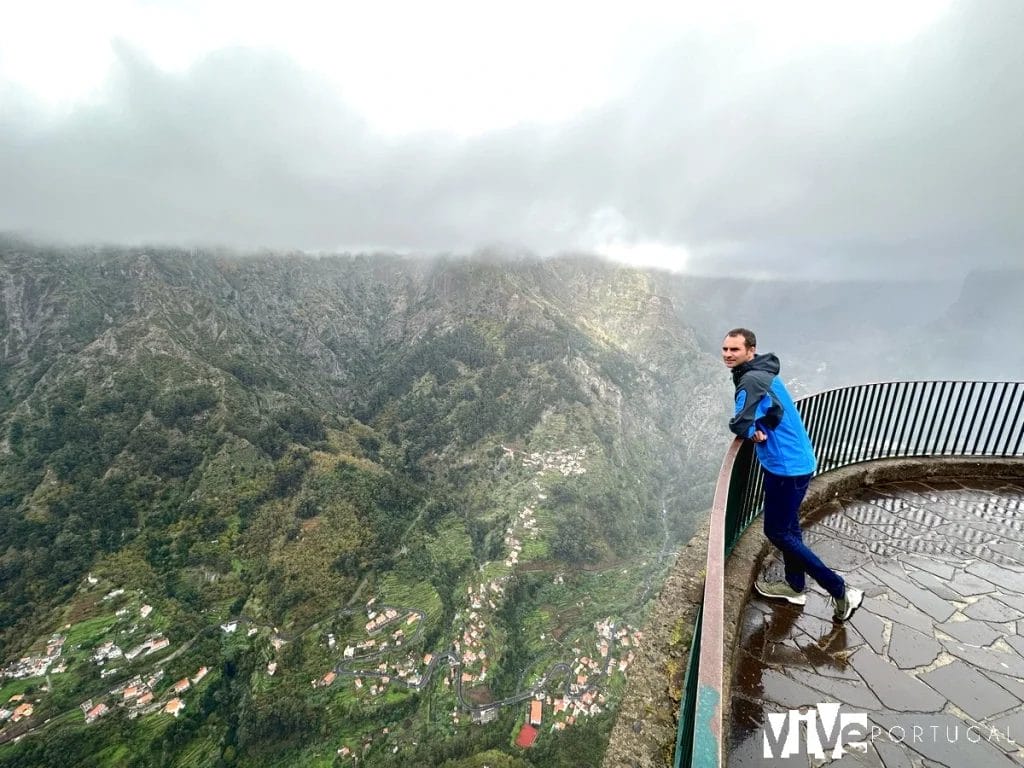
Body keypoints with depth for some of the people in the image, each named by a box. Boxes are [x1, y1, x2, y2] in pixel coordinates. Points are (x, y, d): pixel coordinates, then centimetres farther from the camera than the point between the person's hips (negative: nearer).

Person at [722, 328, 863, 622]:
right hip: (796, 460, 10)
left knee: (777, 532, 4)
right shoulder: (763, 372, 8)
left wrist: (750, 431, -5)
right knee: (788, 527, 21)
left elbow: (740, 425, -28)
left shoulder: (751, 381, -23)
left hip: (785, 466, -10)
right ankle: (795, 585, 37)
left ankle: (840, 591, 16)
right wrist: (758, 430, -2)